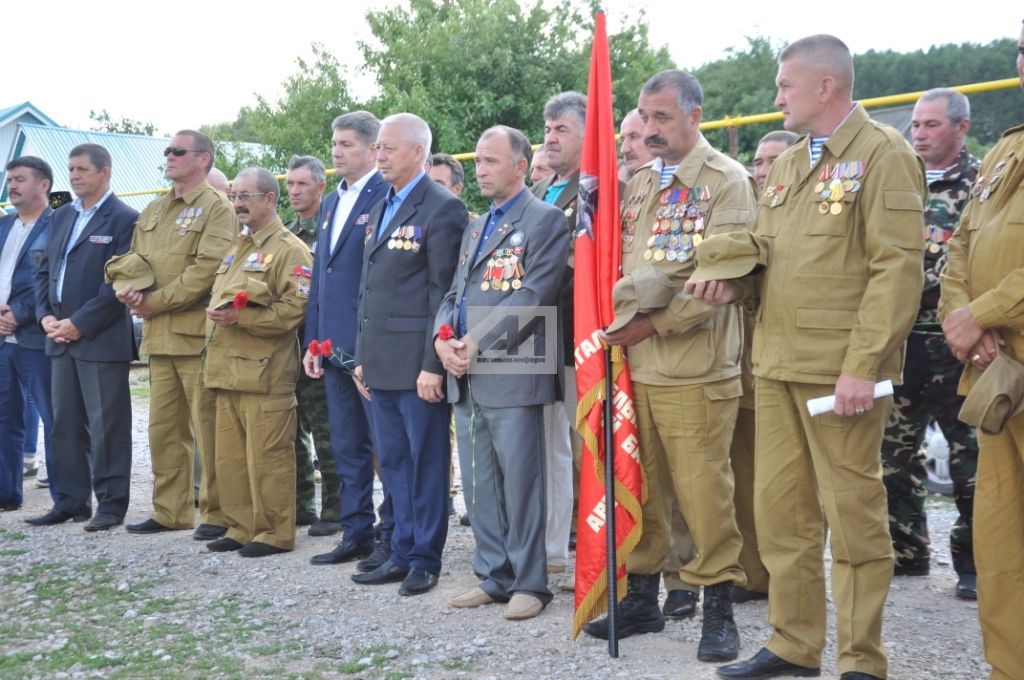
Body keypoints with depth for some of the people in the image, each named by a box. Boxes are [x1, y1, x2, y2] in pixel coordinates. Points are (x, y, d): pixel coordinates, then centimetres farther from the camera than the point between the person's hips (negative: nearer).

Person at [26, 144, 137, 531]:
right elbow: (45, 270, 17)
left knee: (106, 426, -1)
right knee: (65, 424, 12)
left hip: (101, 339, -7)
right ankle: (71, 500, 20)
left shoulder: (123, 219, -7)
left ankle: (111, 503, 7)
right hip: (61, 337, 7)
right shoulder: (62, 216, 16)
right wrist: (45, 315, 0)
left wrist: (79, 323, -16)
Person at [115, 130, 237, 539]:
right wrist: (130, 289, -3)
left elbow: (207, 268, -16)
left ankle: (217, 513, 6)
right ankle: (170, 511, 21)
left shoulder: (216, 209, -5)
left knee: (208, 428, -3)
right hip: (158, 336, 8)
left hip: (198, 333, -8)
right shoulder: (152, 212, 19)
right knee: (163, 428, 12)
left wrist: (155, 301, -13)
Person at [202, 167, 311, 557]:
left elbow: (295, 308, -16)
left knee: (267, 457, -4)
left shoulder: (290, 250, -6)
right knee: (230, 456, 11)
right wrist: (217, 318, 12)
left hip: (265, 373, -9)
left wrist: (241, 316, -20)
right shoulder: (236, 248, 22)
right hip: (227, 368, 9)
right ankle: (241, 527, 20)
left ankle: (274, 532, 5)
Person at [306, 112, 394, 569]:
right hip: (336, 345, 9)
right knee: (346, 446, 13)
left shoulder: (387, 196, -9)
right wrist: (313, 342, 15)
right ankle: (356, 534, 23)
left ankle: (392, 537, 9)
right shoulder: (330, 204, 18)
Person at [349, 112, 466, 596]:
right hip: (381, 362, 8)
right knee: (393, 462, 13)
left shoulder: (441, 208, -9)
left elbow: (443, 291, -14)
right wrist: (362, 356, 17)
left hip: (417, 362, -8)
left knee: (426, 462, 2)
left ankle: (425, 559, 11)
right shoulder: (380, 209, 17)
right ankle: (402, 553, 22)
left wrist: (432, 364, -17)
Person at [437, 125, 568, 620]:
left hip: (511, 372, -8)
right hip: (465, 376, 8)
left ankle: (528, 583, 7)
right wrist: (443, 340, -2)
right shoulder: (475, 227, 22)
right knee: (478, 485, 12)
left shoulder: (544, 220, -4)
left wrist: (479, 340, -17)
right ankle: (493, 576, 21)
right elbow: (454, 293, 18)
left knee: (520, 482, -3)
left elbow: (534, 293, -14)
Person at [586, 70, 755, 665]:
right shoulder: (639, 184, 16)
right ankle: (643, 595, 25)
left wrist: (654, 324, -16)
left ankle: (719, 605, 12)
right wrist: (621, 306, -1)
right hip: (635, 363, 6)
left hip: (693, 368, -6)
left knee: (704, 491, -2)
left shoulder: (727, 181, -5)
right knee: (639, 486, 12)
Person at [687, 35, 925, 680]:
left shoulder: (883, 155, -6)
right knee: (779, 507, 11)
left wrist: (864, 366, -19)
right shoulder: (787, 164, 18)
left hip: (841, 369, -7)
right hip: (778, 362, 8)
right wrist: (731, 277, 1)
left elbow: (897, 268, -13)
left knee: (852, 512, 0)